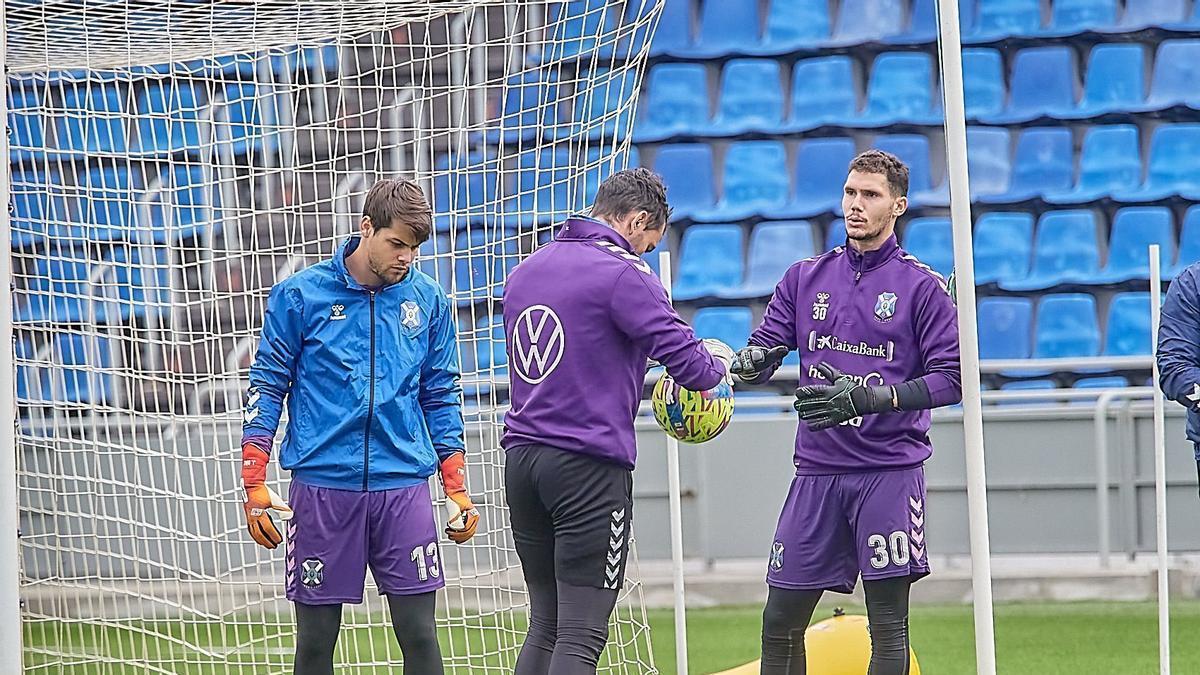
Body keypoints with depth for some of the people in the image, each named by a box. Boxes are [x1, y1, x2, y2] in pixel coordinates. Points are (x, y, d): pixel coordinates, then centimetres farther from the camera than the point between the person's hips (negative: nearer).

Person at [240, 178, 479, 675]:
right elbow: (267, 386, 3)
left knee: (419, 634, -2)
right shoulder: (299, 295, 0)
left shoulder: (428, 300, 7)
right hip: (321, 486, -1)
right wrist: (254, 485, -3)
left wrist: (457, 489, 9)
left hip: (403, 485, 1)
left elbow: (441, 396, 14)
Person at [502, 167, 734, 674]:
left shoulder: (525, 272, 15)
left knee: (544, 625, 13)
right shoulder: (623, 276, -9)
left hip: (521, 460, 7)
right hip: (588, 466, -7)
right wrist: (719, 360, 11)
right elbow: (690, 366, -12)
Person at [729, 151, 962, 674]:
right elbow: (761, 351, 9)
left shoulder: (921, 286, 0)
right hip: (817, 469, 4)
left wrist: (868, 397, -20)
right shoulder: (805, 278, 12)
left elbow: (950, 379, -7)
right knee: (780, 622, 4)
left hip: (889, 471, -4)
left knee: (888, 627, -4)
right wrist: (751, 361, -17)